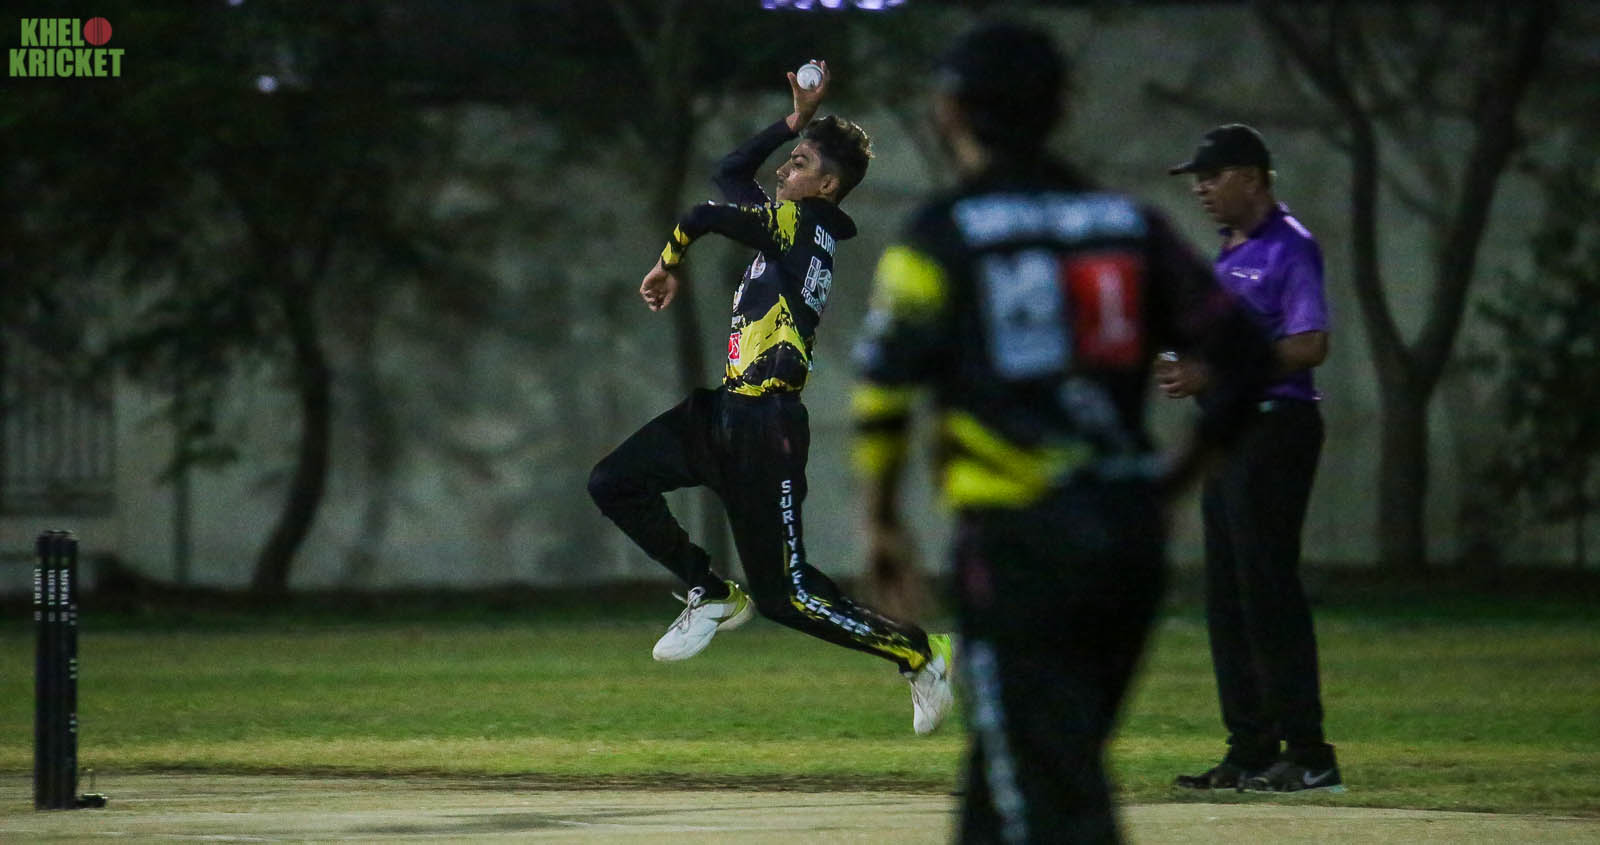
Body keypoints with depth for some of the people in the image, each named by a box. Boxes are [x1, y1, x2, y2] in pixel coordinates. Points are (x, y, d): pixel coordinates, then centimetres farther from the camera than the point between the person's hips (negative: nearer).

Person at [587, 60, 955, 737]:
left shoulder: (803, 222, -10)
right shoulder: (809, 228, 16)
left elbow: (706, 215, -18)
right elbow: (730, 173, 30)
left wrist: (668, 266, 0)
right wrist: (798, 120, 24)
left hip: (762, 426, -9)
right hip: (721, 410, 9)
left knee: (786, 595, -7)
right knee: (612, 484, 6)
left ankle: (921, 654, 6)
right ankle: (713, 595, 18)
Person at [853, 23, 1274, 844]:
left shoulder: (938, 237, -3)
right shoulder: (1129, 224, 11)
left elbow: (884, 390, -10)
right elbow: (1244, 355, 9)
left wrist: (881, 521, 3)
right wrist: (1183, 469, 21)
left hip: (1018, 541, -6)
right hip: (1135, 538, 6)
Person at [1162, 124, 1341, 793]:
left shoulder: (1288, 248, -10)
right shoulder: (1229, 254, 19)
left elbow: (1310, 345, -19)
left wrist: (1216, 372, -20)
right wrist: (1188, 372, 8)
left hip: (1274, 429, -10)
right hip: (1228, 431, 10)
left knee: (1268, 587, -12)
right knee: (1227, 595, 10)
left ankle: (1307, 754, -11)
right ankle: (1251, 752, 15)